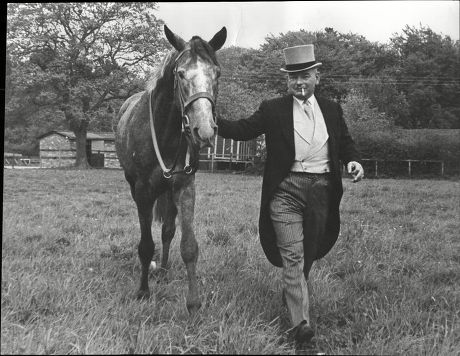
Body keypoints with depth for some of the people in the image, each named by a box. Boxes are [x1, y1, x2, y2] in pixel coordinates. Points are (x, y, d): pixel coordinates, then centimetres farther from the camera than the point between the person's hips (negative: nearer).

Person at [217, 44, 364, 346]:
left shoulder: (332, 110, 11)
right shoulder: (274, 110, 2)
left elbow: (346, 142, 14)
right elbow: (243, 130, -2)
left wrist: (354, 160, -7)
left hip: (322, 190, 4)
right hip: (286, 190, -3)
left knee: (309, 253, 17)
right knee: (292, 256, -8)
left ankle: (291, 294, 42)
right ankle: (301, 321, -9)